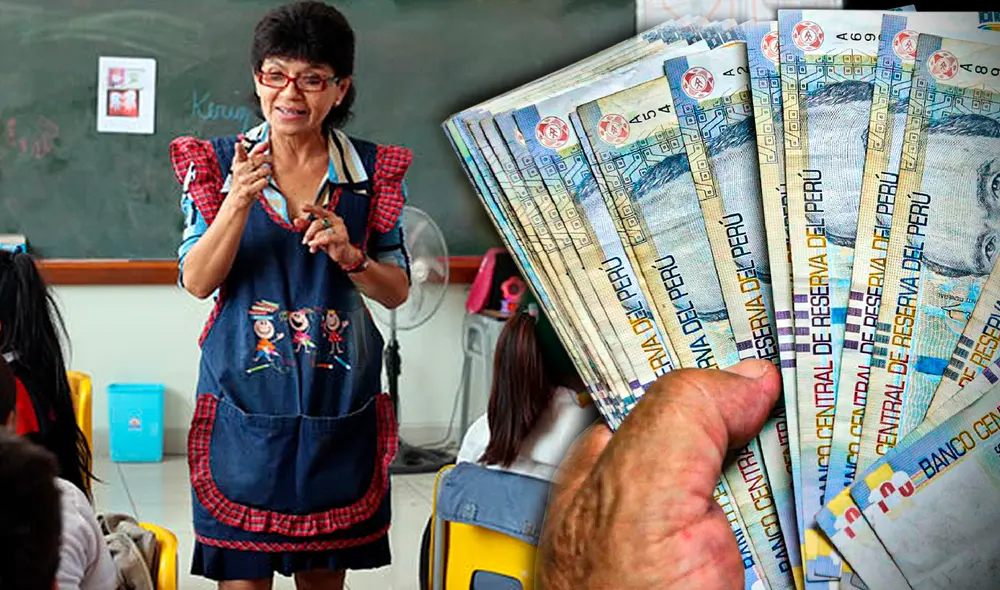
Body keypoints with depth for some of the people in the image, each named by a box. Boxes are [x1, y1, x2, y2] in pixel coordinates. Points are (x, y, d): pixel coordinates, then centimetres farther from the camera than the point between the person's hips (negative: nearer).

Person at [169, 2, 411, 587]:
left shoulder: (373, 170, 1)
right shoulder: (218, 162, -1)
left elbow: (397, 291, 4)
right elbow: (197, 282, -7)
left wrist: (349, 255, -16)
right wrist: (239, 200, -21)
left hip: (339, 407, 1)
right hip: (246, 403, -1)